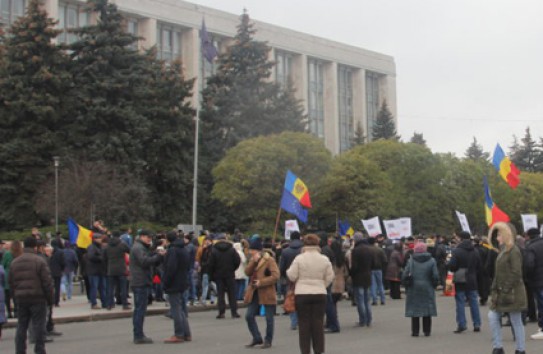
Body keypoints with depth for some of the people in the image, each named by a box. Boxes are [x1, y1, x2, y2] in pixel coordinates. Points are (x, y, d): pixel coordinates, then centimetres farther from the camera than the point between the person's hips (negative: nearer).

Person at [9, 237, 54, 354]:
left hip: (21, 299, 5)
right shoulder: (39, 261, -8)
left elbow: (11, 283, 13)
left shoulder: (14, 262, 10)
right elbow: (47, 282, -10)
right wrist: (50, 299, -2)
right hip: (38, 299, -5)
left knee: (21, 327, 11)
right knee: (39, 327, 0)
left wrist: (16, 297, 18)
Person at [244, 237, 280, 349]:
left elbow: (275, 276, -18)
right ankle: (257, 338, 17)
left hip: (267, 293, -7)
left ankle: (268, 341, 16)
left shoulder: (269, 259, -11)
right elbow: (247, 272, -1)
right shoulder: (253, 259, 12)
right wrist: (254, 261, -14)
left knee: (269, 318, 3)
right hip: (254, 292, 7)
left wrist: (261, 282, -19)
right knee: (249, 316, 4)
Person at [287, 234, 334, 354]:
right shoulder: (324, 259, -1)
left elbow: (292, 276, -5)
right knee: (318, 323, 8)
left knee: (304, 323, 5)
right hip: (320, 294, 2)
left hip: (302, 294, -1)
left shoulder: (299, 258, -8)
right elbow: (330, 277, 4)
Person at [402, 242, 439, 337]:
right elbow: (435, 276, -5)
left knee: (414, 309, 6)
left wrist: (406, 286, 6)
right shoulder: (431, 261, -4)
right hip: (427, 289, 1)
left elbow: (405, 275, -8)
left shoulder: (411, 261, -7)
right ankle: (427, 331, 12)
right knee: (427, 310, 10)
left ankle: (415, 331, 6)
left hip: (413, 289, -1)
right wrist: (433, 285, 11)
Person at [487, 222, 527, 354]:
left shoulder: (513, 251, -13)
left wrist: (506, 291, -19)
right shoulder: (502, 251, 14)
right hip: (502, 292, 8)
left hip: (513, 293, -8)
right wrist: (494, 289, 9)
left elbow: (516, 273, -19)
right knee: (492, 316, 2)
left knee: (516, 321, 1)